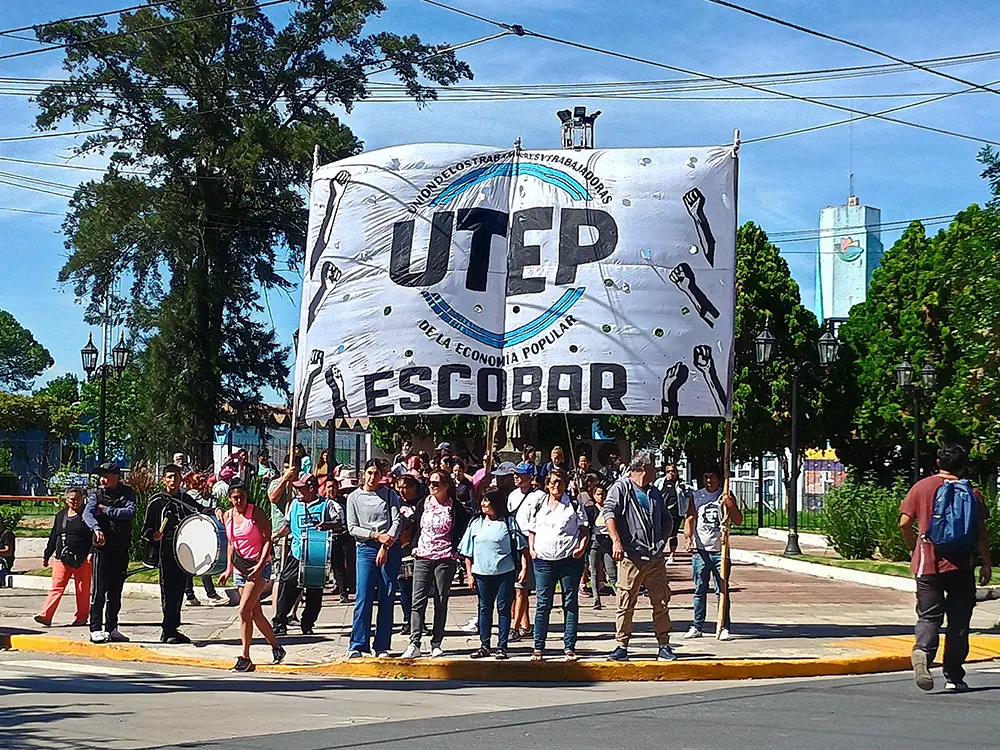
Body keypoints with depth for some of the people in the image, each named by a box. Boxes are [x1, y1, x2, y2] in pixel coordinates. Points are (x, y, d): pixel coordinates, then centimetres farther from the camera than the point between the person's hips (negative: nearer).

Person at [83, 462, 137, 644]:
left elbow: (130, 512, -11)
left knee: (116, 591, 9)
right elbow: (87, 514, -17)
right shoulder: (96, 495, 1)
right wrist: (96, 528, -36)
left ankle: (111, 629, 17)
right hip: (102, 547, -3)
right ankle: (96, 630, -6)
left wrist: (106, 510, -13)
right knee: (98, 590, -8)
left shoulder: (127, 493, 6)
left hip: (121, 548, 3)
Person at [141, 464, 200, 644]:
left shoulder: (187, 500, 14)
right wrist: (154, 536, -19)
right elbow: (146, 529, 1)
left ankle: (173, 629, 16)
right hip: (165, 552, -5)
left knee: (179, 589, 8)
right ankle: (167, 631, -4)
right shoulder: (157, 501, 2)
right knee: (168, 590, -7)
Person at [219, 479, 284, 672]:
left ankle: (245, 658, -13)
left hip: (258, 566, -6)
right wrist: (228, 569, 13)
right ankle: (276, 647, 25)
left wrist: (260, 565, -19)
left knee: (244, 610, -16)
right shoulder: (227, 516, 9)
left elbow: (268, 540, -9)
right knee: (255, 613, 8)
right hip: (239, 568, 6)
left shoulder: (256, 513, -8)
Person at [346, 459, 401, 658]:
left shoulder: (390, 495, 9)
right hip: (365, 549, 0)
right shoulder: (354, 498, 9)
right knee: (363, 598, -10)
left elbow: (396, 522, 0)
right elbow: (352, 528, 4)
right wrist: (376, 535, -9)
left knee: (386, 600, -1)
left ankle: (382, 647, 3)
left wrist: (385, 547, -12)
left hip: (389, 550, 0)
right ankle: (357, 645, -10)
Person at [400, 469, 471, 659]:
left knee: (441, 602, 4)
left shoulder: (455, 507, -1)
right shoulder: (422, 505, 9)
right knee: (418, 600, -6)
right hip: (422, 558, 2)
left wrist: (454, 548, -1)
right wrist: (415, 546, 7)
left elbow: (464, 527, 5)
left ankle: (436, 643, 11)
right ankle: (414, 644, -9)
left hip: (445, 559, -2)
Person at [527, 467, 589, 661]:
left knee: (571, 604, 2)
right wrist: (531, 549, 4)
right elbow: (532, 531, 20)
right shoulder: (539, 505, 13)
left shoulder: (574, 505, 7)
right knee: (543, 604, 0)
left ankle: (569, 647, 6)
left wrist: (582, 547, -10)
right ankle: (538, 647, 4)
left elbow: (584, 530, 7)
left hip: (570, 559, -1)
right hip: (544, 560, 1)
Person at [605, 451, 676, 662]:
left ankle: (664, 646, 10)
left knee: (661, 602, 3)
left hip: (655, 557, 5)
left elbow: (667, 520, 33)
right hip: (631, 556, -5)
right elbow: (609, 512, -13)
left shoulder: (655, 493, 22)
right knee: (626, 604, -3)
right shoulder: (621, 488, 2)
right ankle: (622, 646, 4)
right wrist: (616, 540, -24)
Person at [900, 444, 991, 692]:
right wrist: (986, 564, 9)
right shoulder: (972, 492, 4)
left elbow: (905, 523, 0)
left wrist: (914, 549, 15)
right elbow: (981, 533, 1)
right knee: (958, 621, 8)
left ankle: (923, 651, -27)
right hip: (961, 566, 0)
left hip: (928, 563, 0)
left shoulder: (921, 487, 5)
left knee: (929, 616, 2)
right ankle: (954, 677, 10)